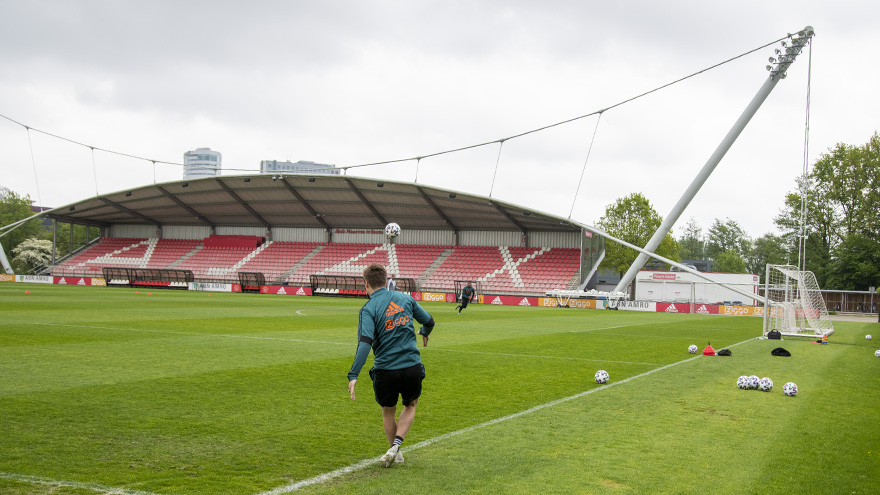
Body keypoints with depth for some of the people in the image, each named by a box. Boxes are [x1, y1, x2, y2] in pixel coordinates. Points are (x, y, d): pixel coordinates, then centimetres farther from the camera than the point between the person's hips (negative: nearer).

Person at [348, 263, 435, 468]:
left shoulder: (368, 309, -9)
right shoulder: (405, 299, 4)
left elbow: (365, 343, -22)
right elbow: (429, 321, 16)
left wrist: (353, 376, -25)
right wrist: (424, 333, 40)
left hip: (385, 370, -2)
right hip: (412, 367, 3)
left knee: (388, 412, 22)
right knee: (410, 405, 26)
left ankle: (394, 452, 31)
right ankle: (396, 446, 8)